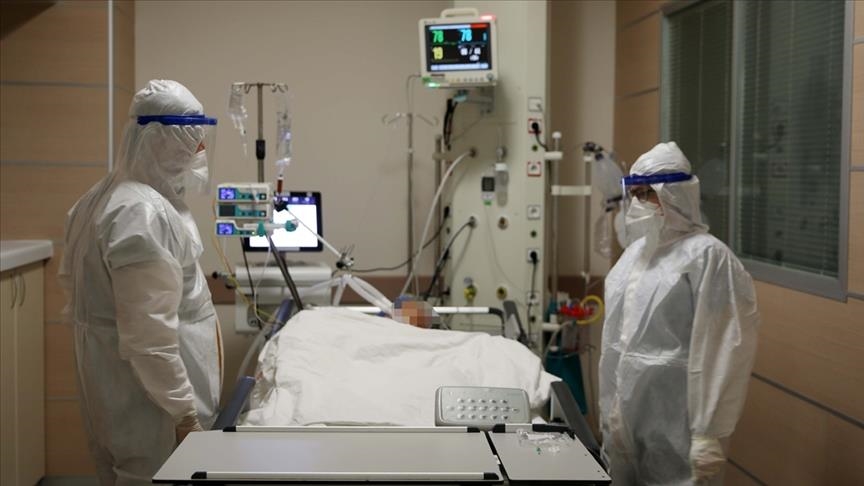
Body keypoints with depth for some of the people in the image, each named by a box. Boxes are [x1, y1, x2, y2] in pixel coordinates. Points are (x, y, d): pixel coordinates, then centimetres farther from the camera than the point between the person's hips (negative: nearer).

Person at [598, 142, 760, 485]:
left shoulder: (706, 256, -14)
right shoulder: (637, 250, 9)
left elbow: (720, 352, -17)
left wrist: (709, 433, -17)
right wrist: (611, 409, 16)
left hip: (674, 425, -7)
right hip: (626, 416, 7)